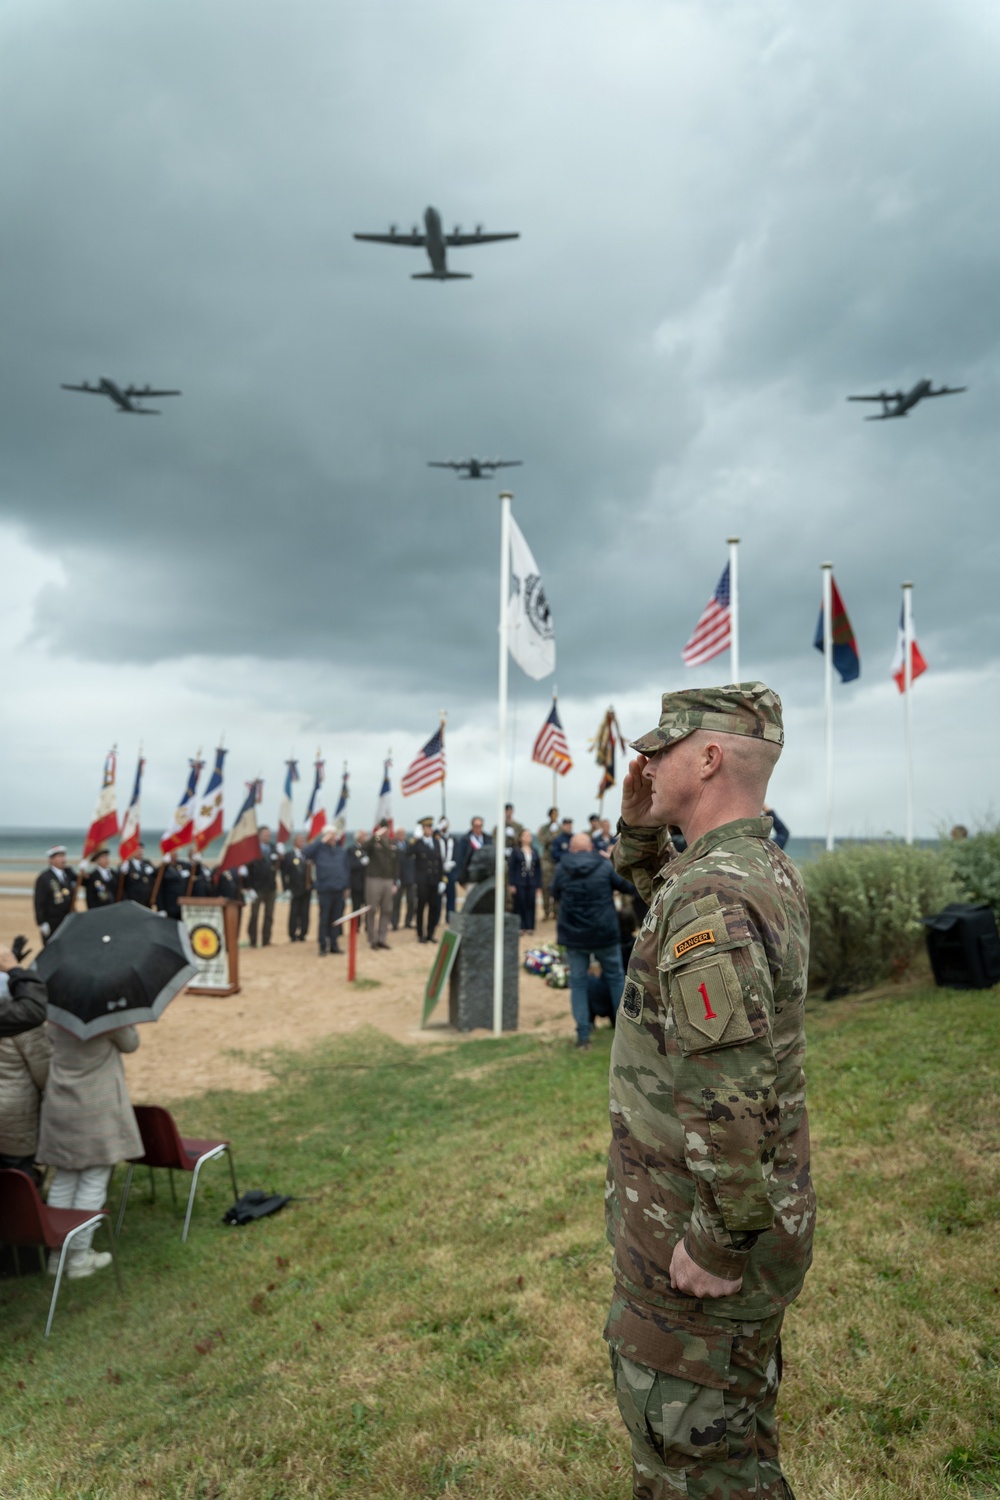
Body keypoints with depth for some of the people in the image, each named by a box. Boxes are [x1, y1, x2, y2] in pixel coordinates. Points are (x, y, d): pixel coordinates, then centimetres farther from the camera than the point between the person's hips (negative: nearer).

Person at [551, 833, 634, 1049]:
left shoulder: (561, 868, -3)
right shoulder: (605, 866, -7)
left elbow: (555, 892, 13)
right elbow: (628, 888, 2)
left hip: (573, 936, 1)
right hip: (604, 934, 0)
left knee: (577, 983, 9)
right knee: (616, 978, 16)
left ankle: (583, 1035, 4)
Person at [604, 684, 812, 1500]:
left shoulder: (711, 896, -29)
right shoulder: (772, 870, 1)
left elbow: (731, 1093, -33)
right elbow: (673, 903, 21)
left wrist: (716, 1242, -22)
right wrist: (640, 830, 7)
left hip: (701, 1224, -9)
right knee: (738, 1415, 29)